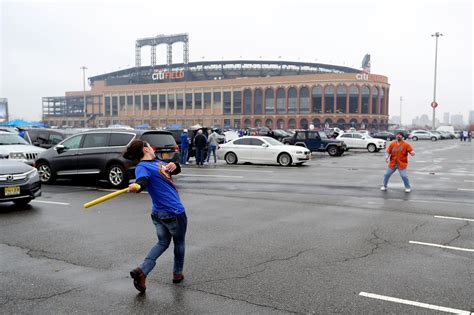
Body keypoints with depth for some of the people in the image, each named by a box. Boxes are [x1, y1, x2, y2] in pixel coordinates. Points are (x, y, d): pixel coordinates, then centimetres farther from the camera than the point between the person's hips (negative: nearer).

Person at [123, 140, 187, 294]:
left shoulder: (157, 162, 9)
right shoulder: (142, 167, -17)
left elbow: (177, 170, 10)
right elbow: (142, 180, -37)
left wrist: (173, 165, -13)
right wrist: (137, 187, -60)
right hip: (175, 213, -8)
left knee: (163, 242, 18)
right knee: (179, 243, 15)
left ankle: (142, 270, 1)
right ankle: (177, 273, 35)